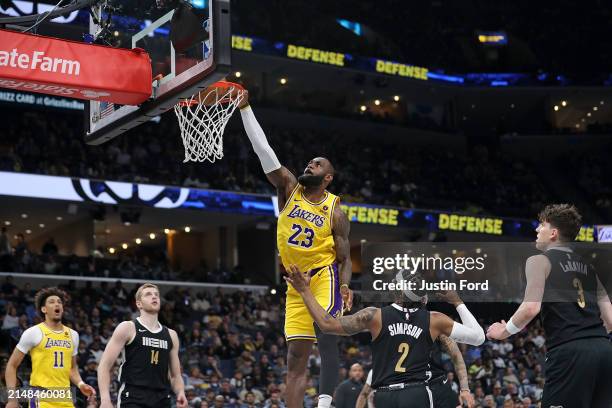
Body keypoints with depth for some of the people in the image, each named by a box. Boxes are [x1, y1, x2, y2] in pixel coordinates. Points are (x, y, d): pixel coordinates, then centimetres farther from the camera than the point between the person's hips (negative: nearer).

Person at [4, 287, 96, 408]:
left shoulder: (73, 335, 14)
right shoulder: (33, 333, -3)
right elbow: (12, 365, 0)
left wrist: (80, 384, 5)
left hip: (65, 398, 6)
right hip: (41, 397, -6)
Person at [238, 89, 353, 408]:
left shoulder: (335, 210, -2)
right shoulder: (289, 189, 5)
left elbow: (344, 258, 0)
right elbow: (264, 152, -4)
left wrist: (345, 286, -21)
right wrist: (245, 108, -11)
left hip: (324, 276, -4)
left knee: (326, 335, -27)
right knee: (296, 357, 1)